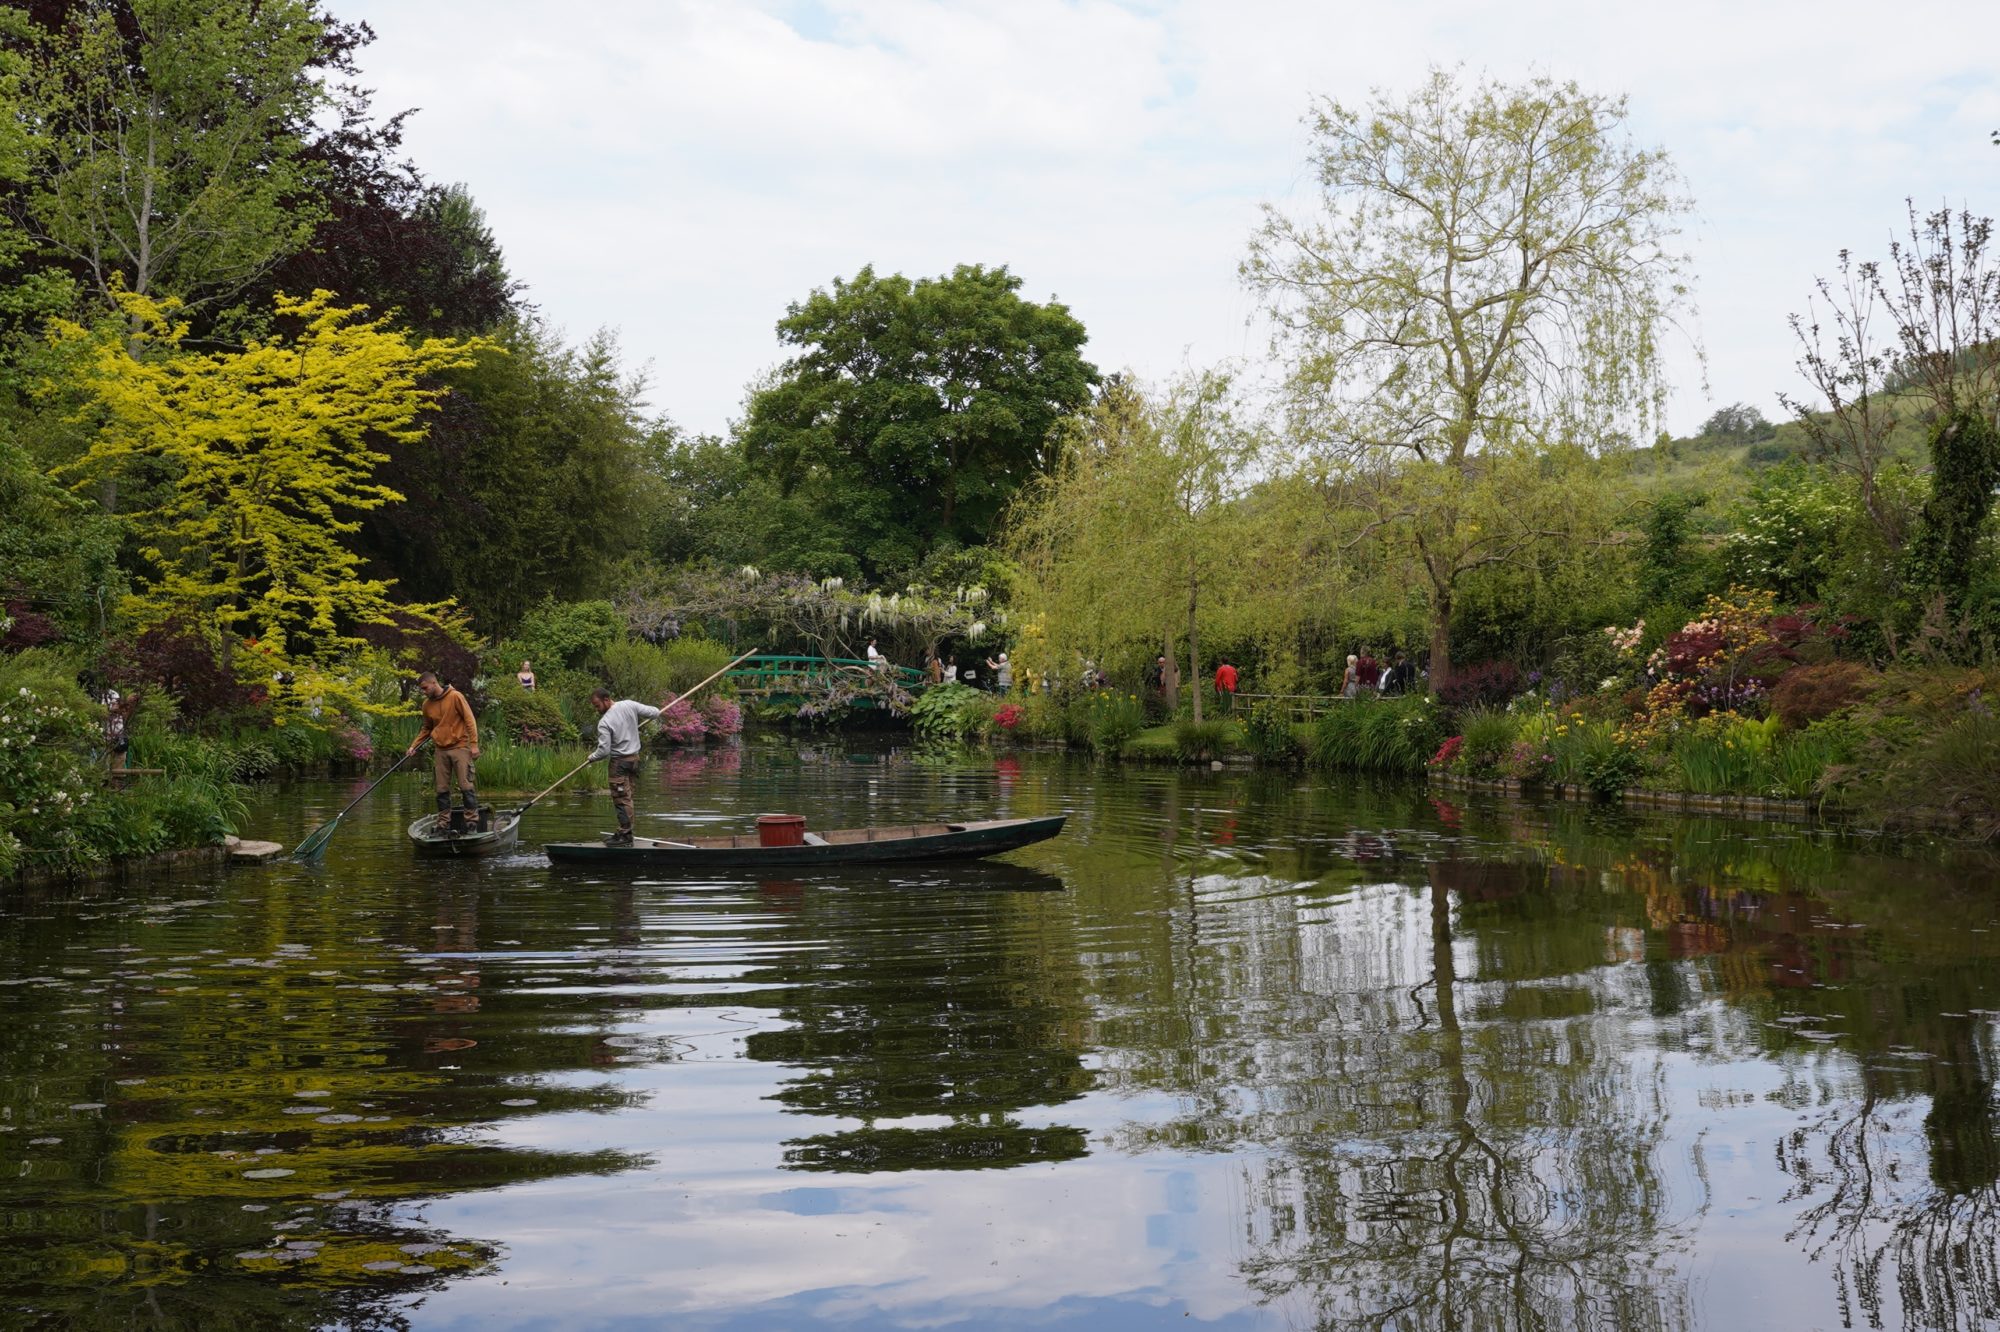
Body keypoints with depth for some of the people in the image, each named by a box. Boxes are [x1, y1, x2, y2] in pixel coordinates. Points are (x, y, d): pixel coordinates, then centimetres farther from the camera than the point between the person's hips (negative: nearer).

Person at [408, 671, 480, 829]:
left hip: (459, 747, -5)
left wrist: (474, 744, -12)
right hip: (440, 750, 5)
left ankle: (472, 821, -1)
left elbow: (470, 720, -7)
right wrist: (413, 746, 13)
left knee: (465, 786, -6)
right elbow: (426, 729, 22)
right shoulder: (427, 704, 10)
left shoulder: (455, 697, -6)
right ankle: (443, 824, 10)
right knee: (442, 789, 5)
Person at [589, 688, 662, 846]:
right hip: (635, 758, 7)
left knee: (621, 799, -3)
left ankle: (625, 836, -3)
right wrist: (638, 721, 20)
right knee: (626, 798, 12)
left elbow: (604, 751, -18)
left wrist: (591, 758, 2)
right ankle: (624, 832, 15)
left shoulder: (604, 723, -18)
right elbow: (654, 713, 1)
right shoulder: (630, 705, -3)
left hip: (620, 762, -7)